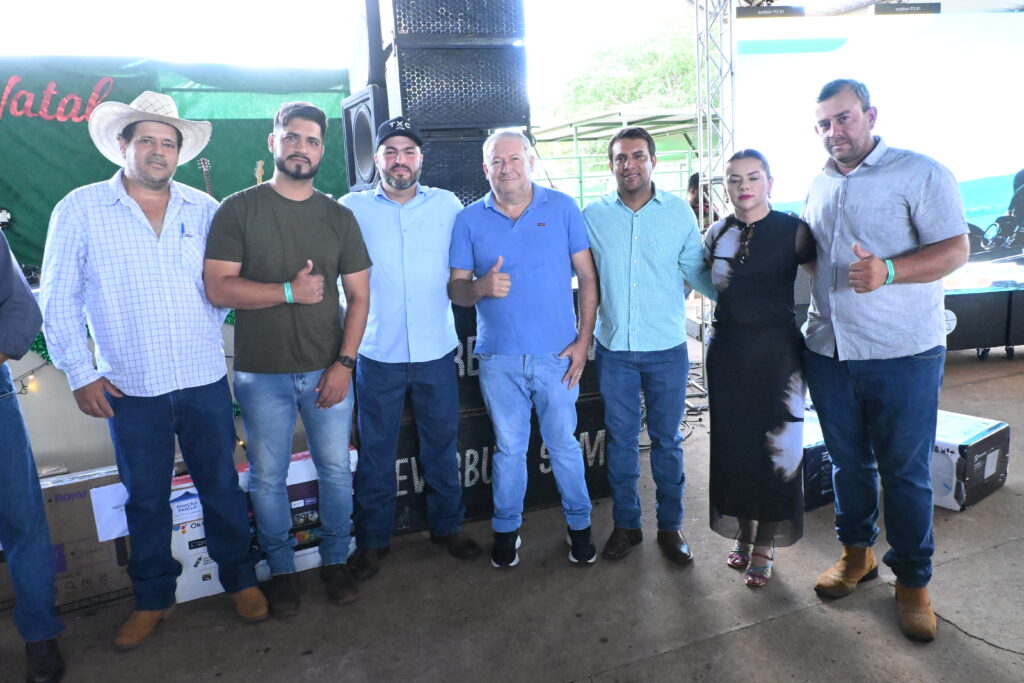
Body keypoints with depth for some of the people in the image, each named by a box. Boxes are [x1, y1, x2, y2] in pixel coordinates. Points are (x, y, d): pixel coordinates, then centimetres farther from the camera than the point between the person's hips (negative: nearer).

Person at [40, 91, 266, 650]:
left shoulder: (203, 209, 4)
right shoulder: (80, 210, -1)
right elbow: (58, 300, 1)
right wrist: (79, 373, -2)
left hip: (205, 379, 1)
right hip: (130, 388, -1)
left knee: (221, 485, 11)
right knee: (145, 498, 13)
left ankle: (240, 579, 29)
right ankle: (152, 598, 32)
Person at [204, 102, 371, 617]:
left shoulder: (339, 217, 6)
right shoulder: (238, 210, -1)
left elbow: (358, 295, 3)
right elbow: (218, 287, -9)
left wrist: (344, 363, -6)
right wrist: (290, 292, -15)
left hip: (328, 370, 2)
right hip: (262, 374, -1)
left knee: (335, 470, 9)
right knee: (268, 478, 9)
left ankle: (335, 560, 29)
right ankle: (281, 569, 29)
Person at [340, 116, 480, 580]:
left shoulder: (448, 205, 4)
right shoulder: (353, 207, 1)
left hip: (437, 351, 1)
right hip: (377, 354, -1)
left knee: (441, 445, 14)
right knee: (375, 451, 10)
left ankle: (448, 526, 33)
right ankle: (373, 539, 28)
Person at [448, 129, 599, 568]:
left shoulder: (562, 208, 1)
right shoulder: (469, 220, 3)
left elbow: (587, 277, 2)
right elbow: (455, 290, 4)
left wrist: (584, 339, -5)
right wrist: (481, 287, -19)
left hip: (557, 354, 0)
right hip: (498, 357, 1)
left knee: (564, 445, 10)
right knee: (509, 448, 12)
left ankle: (579, 526, 30)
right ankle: (506, 530, 29)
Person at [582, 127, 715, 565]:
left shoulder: (679, 212, 1)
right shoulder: (593, 215, 2)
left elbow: (696, 271, 7)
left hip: (667, 348, 0)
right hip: (614, 348, 1)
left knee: (667, 440, 10)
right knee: (620, 439, 11)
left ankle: (670, 526, 27)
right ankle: (626, 524, 27)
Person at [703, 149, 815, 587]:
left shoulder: (793, 231, -5)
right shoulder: (716, 234, 6)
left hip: (777, 349, -3)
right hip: (727, 349, 3)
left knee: (775, 447, 2)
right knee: (733, 443, 9)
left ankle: (764, 547, 17)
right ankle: (743, 535, 27)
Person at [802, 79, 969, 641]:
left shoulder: (920, 173, -5)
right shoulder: (818, 186, 12)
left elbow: (955, 249, -12)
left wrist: (888, 271, -29)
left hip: (903, 353, -5)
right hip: (829, 350, 5)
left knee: (904, 471, 5)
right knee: (848, 461, 16)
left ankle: (913, 580, 23)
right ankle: (857, 552, 35)